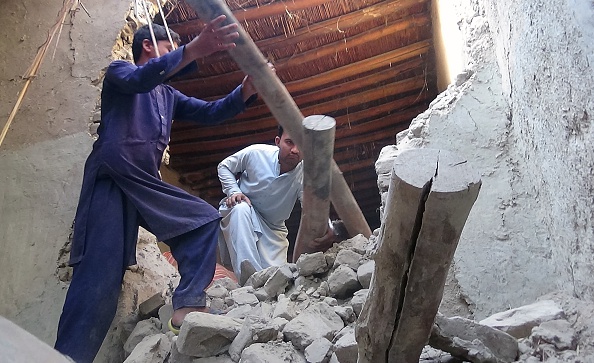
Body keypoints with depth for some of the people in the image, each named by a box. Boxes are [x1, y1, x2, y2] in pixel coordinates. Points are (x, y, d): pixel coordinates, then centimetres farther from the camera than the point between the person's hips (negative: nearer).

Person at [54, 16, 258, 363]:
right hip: (112, 180, -8)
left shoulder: (169, 95, 29)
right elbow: (139, 79, -15)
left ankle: (188, 306, -14)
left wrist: (248, 88, 1)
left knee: (205, 218, -3)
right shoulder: (119, 71, 10)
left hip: (147, 185, 8)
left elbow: (209, 113, 18)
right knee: (101, 277, -19)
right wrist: (194, 49, -30)